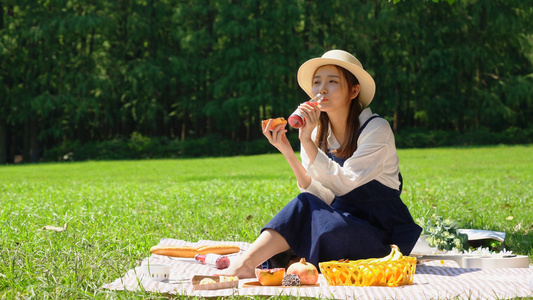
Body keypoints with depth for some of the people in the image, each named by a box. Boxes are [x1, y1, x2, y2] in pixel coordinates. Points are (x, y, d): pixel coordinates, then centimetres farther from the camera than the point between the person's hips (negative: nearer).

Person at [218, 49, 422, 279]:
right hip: (340, 222, 5)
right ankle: (247, 262, -29)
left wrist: (307, 141, -28)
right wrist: (288, 152, -15)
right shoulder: (317, 134, 5)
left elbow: (342, 185, -22)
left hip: (380, 240, -5)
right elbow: (324, 198, -6)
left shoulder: (377, 130, -11)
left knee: (305, 207, -29)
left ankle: (246, 263, -31)